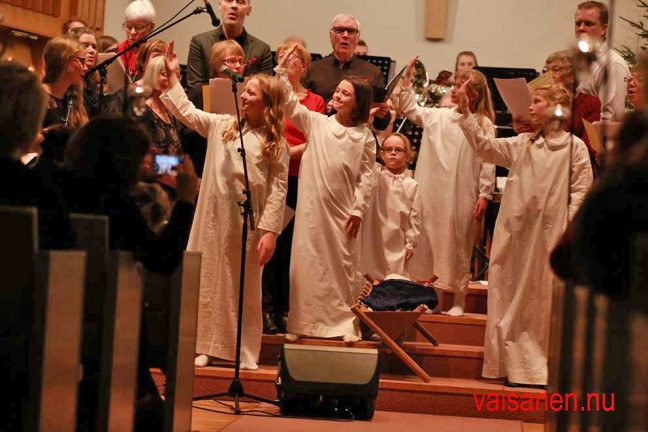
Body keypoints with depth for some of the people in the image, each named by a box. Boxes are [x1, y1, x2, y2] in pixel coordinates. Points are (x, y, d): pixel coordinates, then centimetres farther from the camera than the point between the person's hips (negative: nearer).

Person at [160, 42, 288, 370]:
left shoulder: (275, 143, -2)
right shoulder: (221, 125, 9)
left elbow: (278, 188, -6)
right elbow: (186, 111, 14)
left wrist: (269, 230, -13)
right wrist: (173, 76, 10)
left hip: (247, 221, -3)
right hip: (213, 216, 3)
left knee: (243, 284, 5)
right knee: (208, 278, 6)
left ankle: (243, 350, 14)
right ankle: (204, 345, 14)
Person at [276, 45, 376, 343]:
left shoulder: (365, 137, 1)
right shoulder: (316, 123, 4)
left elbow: (366, 175, 0)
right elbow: (290, 104, -2)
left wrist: (358, 209, -7)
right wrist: (282, 69, -9)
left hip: (342, 211, -1)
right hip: (312, 207, 1)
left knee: (343, 265, 4)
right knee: (307, 262, 4)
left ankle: (345, 322, 14)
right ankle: (303, 320, 12)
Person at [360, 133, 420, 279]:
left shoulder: (411, 185, 3)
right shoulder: (375, 174, 3)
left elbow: (414, 217, 4)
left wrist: (411, 244, 0)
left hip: (396, 243, 0)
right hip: (373, 239, 0)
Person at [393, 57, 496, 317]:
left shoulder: (484, 125, -4)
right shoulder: (439, 116, 7)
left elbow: (488, 163, -6)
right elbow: (410, 110, 13)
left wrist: (484, 195, -10)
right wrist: (407, 81, 5)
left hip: (462, 196, -4)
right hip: (433, 193, 4)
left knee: (458, 246, 4)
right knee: (430, 242, 8)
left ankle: (458, 300, 15)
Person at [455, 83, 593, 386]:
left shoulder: (574, 147, -1)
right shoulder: (523, 144, 12)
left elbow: (580, 191, -5)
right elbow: (484, 146, 5)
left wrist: (569, 233, -12)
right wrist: (465, 113, -4)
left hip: (551, 234, -4)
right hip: (518, 232, 4)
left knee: (548, 301, 0)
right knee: (516, 298, 6)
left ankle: (549, 367, 8)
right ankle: (519, 364, 12)